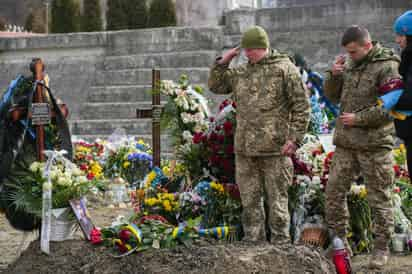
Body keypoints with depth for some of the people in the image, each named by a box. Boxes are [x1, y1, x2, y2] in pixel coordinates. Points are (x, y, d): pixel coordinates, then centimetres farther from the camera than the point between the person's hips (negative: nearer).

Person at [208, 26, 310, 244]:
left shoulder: (285, 69, -4)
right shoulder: (241, 72, 13)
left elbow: (302, 106, -5)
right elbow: (216, 86, 22)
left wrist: (294, 138, -12)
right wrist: (223, 63, 8)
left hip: (274, 148, -6)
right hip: (245, 148, 6)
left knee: (276, 199, 0)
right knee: (249, 200, 10)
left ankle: (280, 244, 8)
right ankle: (253, 242, 19)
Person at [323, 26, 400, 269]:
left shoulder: (387, 67, -10)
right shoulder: (350, 64, 10)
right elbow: (332, 96, 16)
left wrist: (359, 118, -17)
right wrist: (334, 75, -3)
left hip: (374, 145, -6)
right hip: (346, 143, 6)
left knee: (379, 198, 3)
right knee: (334, 192, 7)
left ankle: (382, 249, 14)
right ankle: (340, 242, 20)